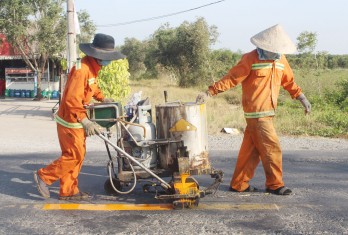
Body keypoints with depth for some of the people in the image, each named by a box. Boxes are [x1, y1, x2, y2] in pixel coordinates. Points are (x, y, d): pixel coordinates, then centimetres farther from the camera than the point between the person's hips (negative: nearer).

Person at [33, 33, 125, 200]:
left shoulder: (93, 67, 7)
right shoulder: (82, 69, -24)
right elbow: (72, 99, -28)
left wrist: (102, 98, 10)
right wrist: (84, 120, -28)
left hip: (77, 119, 10)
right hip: (70, 120, -10)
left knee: (78, 155, 12)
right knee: (74, 155, -5)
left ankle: (68, 191, 21)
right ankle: (44, 176, 10)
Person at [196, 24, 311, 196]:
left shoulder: (280, 60, 12)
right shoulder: (250, 59, -10)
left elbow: (289, 81, 24)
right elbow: (231, 78, -13)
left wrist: (302, 98, 24)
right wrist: (209, 93, -20)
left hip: (268, 112, 7)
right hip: (256, 113, -7)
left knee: (251, 149, 11)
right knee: (272, 148, -4)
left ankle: (239, 184, 20)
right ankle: (275, 185, 10)